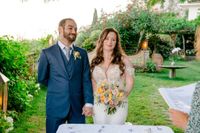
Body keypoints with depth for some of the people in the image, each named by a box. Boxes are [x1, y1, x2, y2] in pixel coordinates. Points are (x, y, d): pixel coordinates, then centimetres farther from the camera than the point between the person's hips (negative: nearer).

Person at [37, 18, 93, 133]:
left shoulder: (82, 53, 6)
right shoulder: (47, 53, -1)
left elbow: (86, 79, 0)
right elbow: (42, 79, 5)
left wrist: (88, 103, -8)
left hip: (77, 107, 2)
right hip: (56, 106, -2)